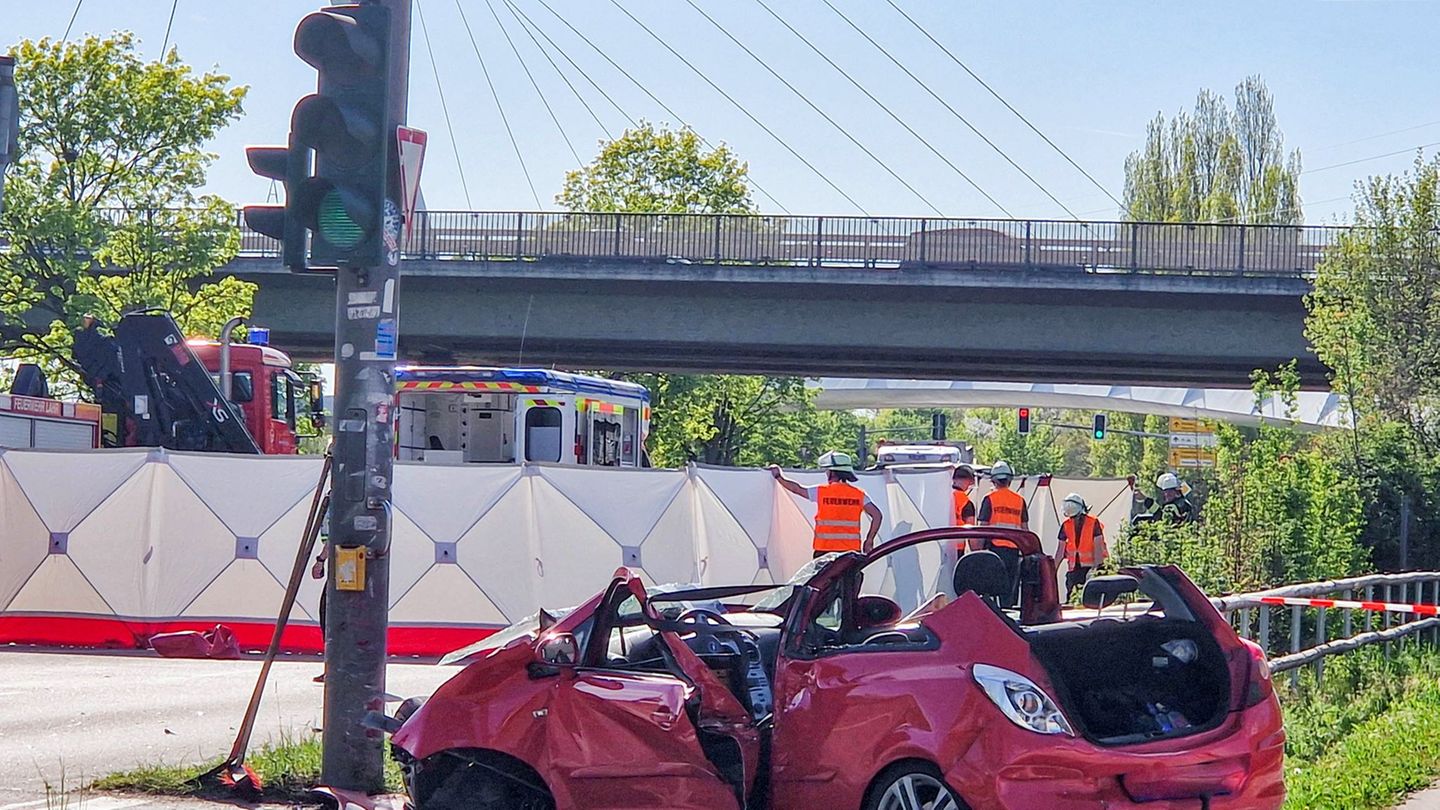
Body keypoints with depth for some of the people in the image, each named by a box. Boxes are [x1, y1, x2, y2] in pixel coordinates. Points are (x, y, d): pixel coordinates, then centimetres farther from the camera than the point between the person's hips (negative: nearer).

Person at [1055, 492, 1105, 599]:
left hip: (1090, 566, -5)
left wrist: (1096, 568, -21)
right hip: (1074, 568, 5)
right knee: (1071, 597, 0)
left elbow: (1098, 547, -13)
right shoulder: (1066, 525, 4)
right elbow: (1060, 550, 9)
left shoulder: (1094, 523, -10)